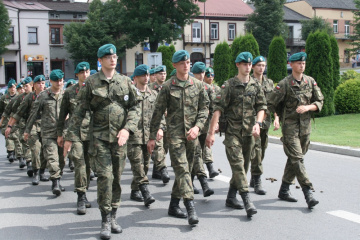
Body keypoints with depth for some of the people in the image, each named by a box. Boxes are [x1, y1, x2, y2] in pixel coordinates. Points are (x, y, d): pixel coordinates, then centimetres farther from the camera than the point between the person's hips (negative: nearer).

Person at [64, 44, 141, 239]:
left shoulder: (125, 82, 7)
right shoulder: (91, 82, 1)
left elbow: (135, 107, 5)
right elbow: (79, 111, 2)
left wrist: (127, 128, -9)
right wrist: (70, 136, -1)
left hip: (120, 137, 3)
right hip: (99, 136, -2)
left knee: (117, 177, 7)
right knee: (105, 176, -11)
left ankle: (113, 216, 21)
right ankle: (105, 221, -1)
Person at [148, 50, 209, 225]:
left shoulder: (198, 85, 8)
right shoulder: (167, 87, -1)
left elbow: (204, 108, 8)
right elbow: (158, 113, 2)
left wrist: (197, 126, -10)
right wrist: (152, 137, 2)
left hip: (191, 134, 4)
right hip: (174, 133, -4)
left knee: (186, 169, 10)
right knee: (182, 168, -14)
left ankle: (174, 205, 23)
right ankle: (191, 208, -19)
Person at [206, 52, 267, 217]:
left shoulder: (256, 86, 8)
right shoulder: (229, 85, -5)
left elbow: (261, 107, 8)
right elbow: (218, 109, -10)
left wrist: (258, 123, -11)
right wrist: (211, 132, -16)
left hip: (249, 132, 5)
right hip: (232, 131, -5)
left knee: (243, 165, 11)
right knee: (237, 163, -13)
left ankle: (231, 197, 24)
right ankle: (247, 200, -15)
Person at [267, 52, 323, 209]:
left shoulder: (311, 82, 7)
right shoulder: (284, 84, -7)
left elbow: (320, 102, 7)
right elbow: (271, 104, -5)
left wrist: (307, 107, -10)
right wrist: (283, 116, -2)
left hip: (306, 126, 5)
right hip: (290, 126, -5)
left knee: (294, 159, 11)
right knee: (297, 159, -11)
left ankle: (284, 190, 22)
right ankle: (308, 193, -12)